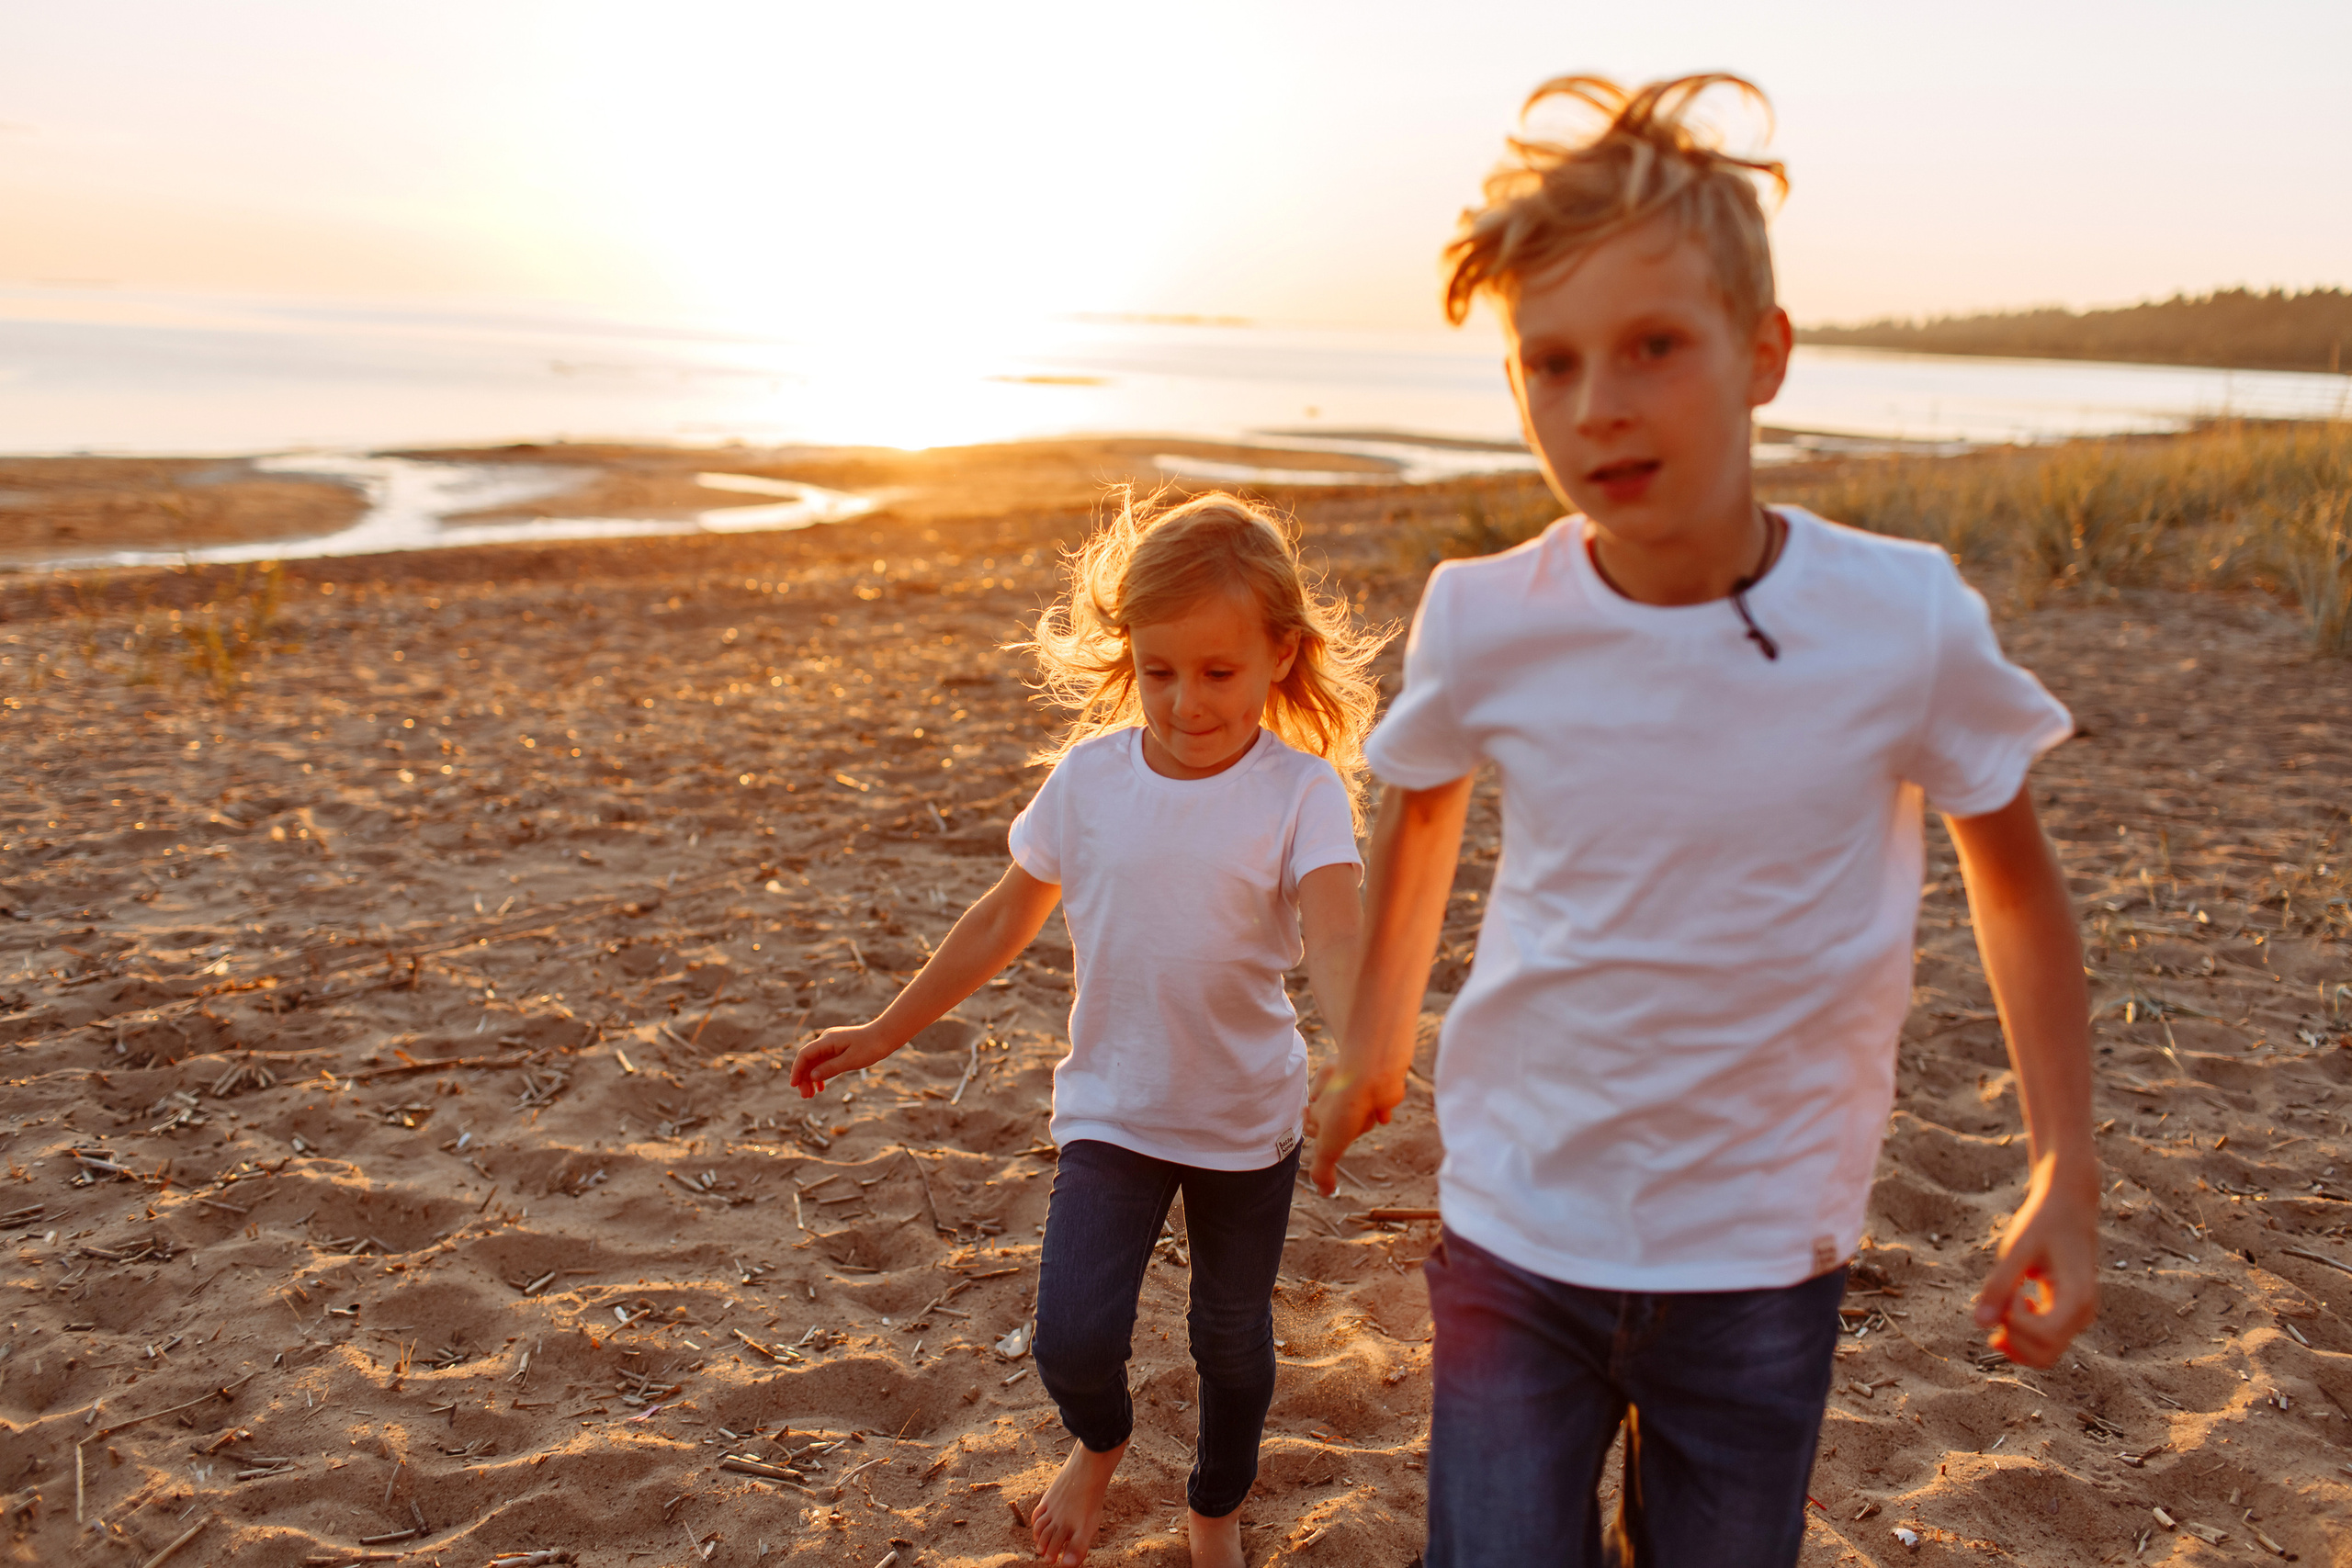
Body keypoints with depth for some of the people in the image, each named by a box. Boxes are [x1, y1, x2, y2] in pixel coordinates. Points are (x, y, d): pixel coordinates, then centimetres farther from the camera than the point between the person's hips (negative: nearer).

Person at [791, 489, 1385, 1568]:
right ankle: (1099, 1441, 28)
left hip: (1248, 1118, -1)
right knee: (1073, 1337, -10)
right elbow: (1004, 922, 4)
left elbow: (1333, 938, -31)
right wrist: (885, 1032, 8)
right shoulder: (1089, 775, -8)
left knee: (1232, 1339, 15)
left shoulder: (1300, 790, -16)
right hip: (1111, 1107, 1)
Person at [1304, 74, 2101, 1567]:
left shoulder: (1907, 625, -16)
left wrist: (2066, 1174, 2)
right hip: (1514, 1229, 0)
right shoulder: (1483, 624, -14)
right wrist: (1376, 1045, 16)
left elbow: (2016, 878, 2)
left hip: (1765, 1253, 0)